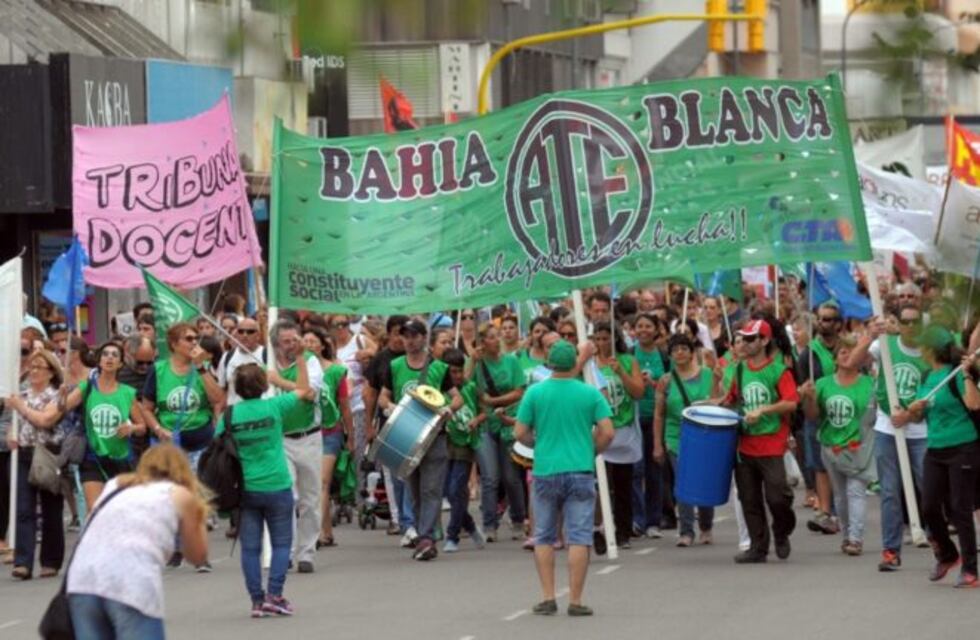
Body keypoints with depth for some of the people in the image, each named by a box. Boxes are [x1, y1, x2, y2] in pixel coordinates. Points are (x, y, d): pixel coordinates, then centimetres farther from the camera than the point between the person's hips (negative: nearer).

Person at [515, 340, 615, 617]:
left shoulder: (535, 392, -2)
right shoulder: (590, 393, -2)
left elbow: (520, 433, -1)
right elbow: (607, 432, -5)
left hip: (545, 472, 1)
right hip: (581, 470, -1)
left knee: (544, 538, 12)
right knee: (579, 538, 1)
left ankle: (548, 598, 9)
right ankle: (575, 601, -2)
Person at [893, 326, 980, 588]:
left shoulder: (956, 374, -13)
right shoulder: (927, 377, 11)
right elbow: (920, 413, 20)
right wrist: (909, 414, 0)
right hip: (935, 450, 8)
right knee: (929, 507, 6)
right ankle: (947, 555, 28)